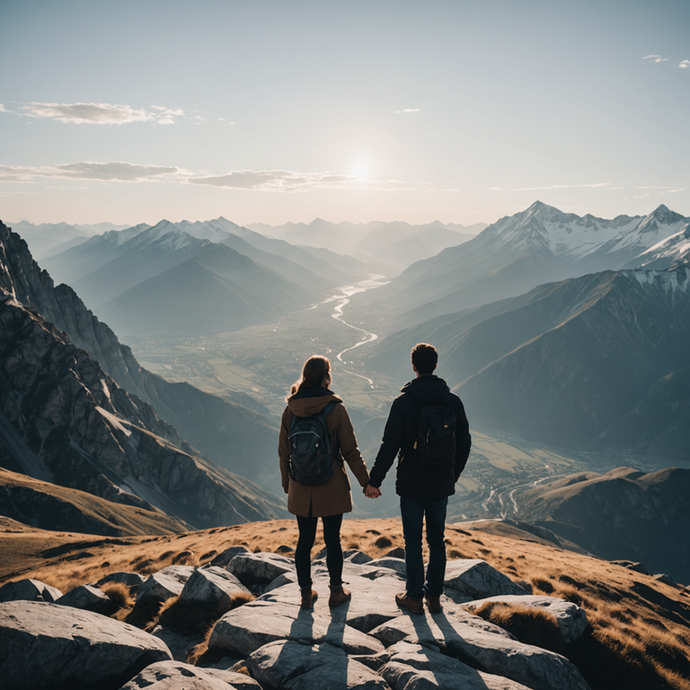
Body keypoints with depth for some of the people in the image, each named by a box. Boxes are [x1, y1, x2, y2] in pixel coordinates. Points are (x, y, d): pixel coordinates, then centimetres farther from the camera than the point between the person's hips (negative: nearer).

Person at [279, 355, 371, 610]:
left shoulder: (290, 411, -4)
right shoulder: (336, 409, -13)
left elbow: (283, 452, 3)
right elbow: (350, 450, -10)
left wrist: (286, 484, 17)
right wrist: (366, 481, 0)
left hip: (301, 490, 3)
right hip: (332, 489, -3)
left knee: (305, 540, 14)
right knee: (332, 540, 11)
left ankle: (306, 594, 25)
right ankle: (336, 592, 24)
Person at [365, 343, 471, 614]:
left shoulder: (403, 402, -14)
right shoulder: (453, 401, -2)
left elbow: (389, 445, -14)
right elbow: (464, 442, 6)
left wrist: (374, 480, -5)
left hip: (412, 485, -3)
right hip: (442, 485, 4)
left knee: (413, 541, 8)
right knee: (437, 540, 16)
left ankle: (414, 597, 18)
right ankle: (434, 595, 25)